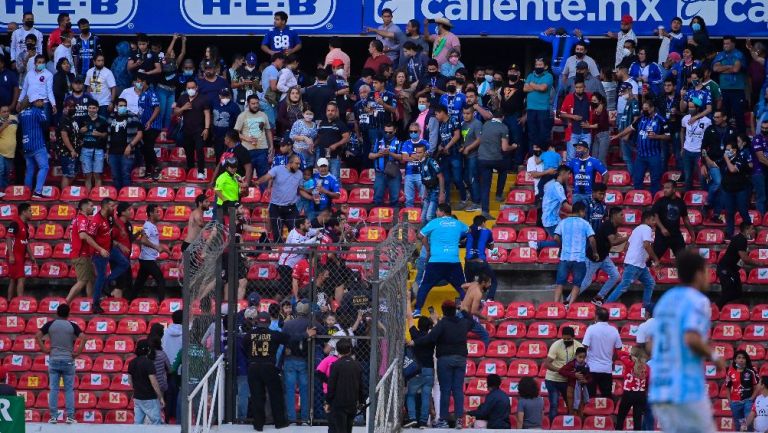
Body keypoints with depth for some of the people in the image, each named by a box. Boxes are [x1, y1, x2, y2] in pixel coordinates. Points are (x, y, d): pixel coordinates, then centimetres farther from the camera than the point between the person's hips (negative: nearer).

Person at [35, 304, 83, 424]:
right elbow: (83, 338, -13)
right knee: (69, 389, 4)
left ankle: (53, 416, 1)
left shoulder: (50, 324, 1)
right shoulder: (72, 326, -2)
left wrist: (44, 350, -2)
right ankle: (70, 417, 0)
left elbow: (37, 336, -7)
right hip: (68, 360, -1)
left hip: (54, 359, 1)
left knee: (53, 389, 3)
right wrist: (78, 352, -6)